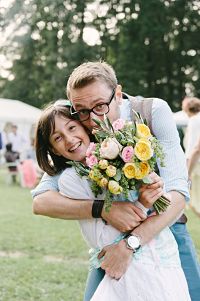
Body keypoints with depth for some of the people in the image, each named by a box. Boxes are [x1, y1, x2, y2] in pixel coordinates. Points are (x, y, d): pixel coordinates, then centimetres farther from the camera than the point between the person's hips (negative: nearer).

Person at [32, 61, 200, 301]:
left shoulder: (154, 111, -20)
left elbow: (177, 191, -27)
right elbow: (40, 202, -20)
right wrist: (102, 209, -35)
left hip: (164, 226, -1)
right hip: (113, 235, 1)